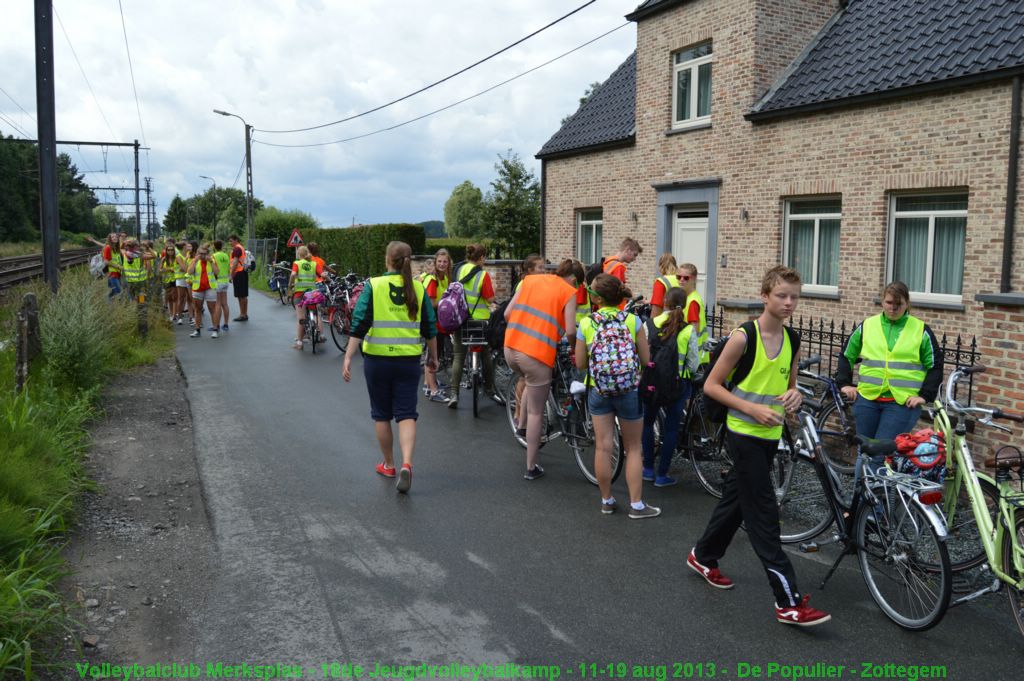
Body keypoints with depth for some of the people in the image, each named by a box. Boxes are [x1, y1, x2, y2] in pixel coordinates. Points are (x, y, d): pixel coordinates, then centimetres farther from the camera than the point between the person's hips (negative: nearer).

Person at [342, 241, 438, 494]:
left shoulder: (373, 286, -6)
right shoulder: (418, 288, 1)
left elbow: (359, 325, -11)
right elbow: (430, 328, 6)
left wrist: (348, 357, -10)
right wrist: (433, 357, 19)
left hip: (377, 359, -1)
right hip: (408, 360, 1)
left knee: (381, 414, 15)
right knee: (406, 414, 5)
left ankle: (388, 465, 26)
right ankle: (406, 464, -14)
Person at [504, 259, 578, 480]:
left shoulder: (530, 279, 13)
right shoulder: (569, 292, 0)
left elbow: (507, 313, 10)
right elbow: (569, 331, -8)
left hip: (511, 349, 5)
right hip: (537, 355, -5)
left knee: (529, 380, 37)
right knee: (536, 412, 9)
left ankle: (522, 422, 31)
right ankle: (531, 467, 16)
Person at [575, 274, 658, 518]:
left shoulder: (586, 324, -8)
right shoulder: (633, 320, -9)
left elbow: (580, 364, -2)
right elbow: (646, 359, -6)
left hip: (598, 390, 1)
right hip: (630, 390, -1)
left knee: (603, 447, 9)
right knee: (633, 448, 9)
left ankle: (607, 501, 19)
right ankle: (636, 505, 11)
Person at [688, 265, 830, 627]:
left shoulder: (792, 339, 4)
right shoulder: (743, 337, -16)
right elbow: (711, 385, -12)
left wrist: (794, 394, -7)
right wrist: (753, 409, -21)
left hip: (771, 435, 7)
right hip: (744, 434, -7)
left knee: (736, 499, 19)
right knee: (764, 513, -6)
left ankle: (703, 556, 42)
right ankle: (788, 601, -3)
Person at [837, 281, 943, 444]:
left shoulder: (921, 330, 3)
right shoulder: (867, 326, 8)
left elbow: (935, 366, 6)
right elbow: (846, 356, 17)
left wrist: (925, 395, -5)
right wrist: (845, 383, 6)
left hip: (903, 403, -3)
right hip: (867, 400, 3)